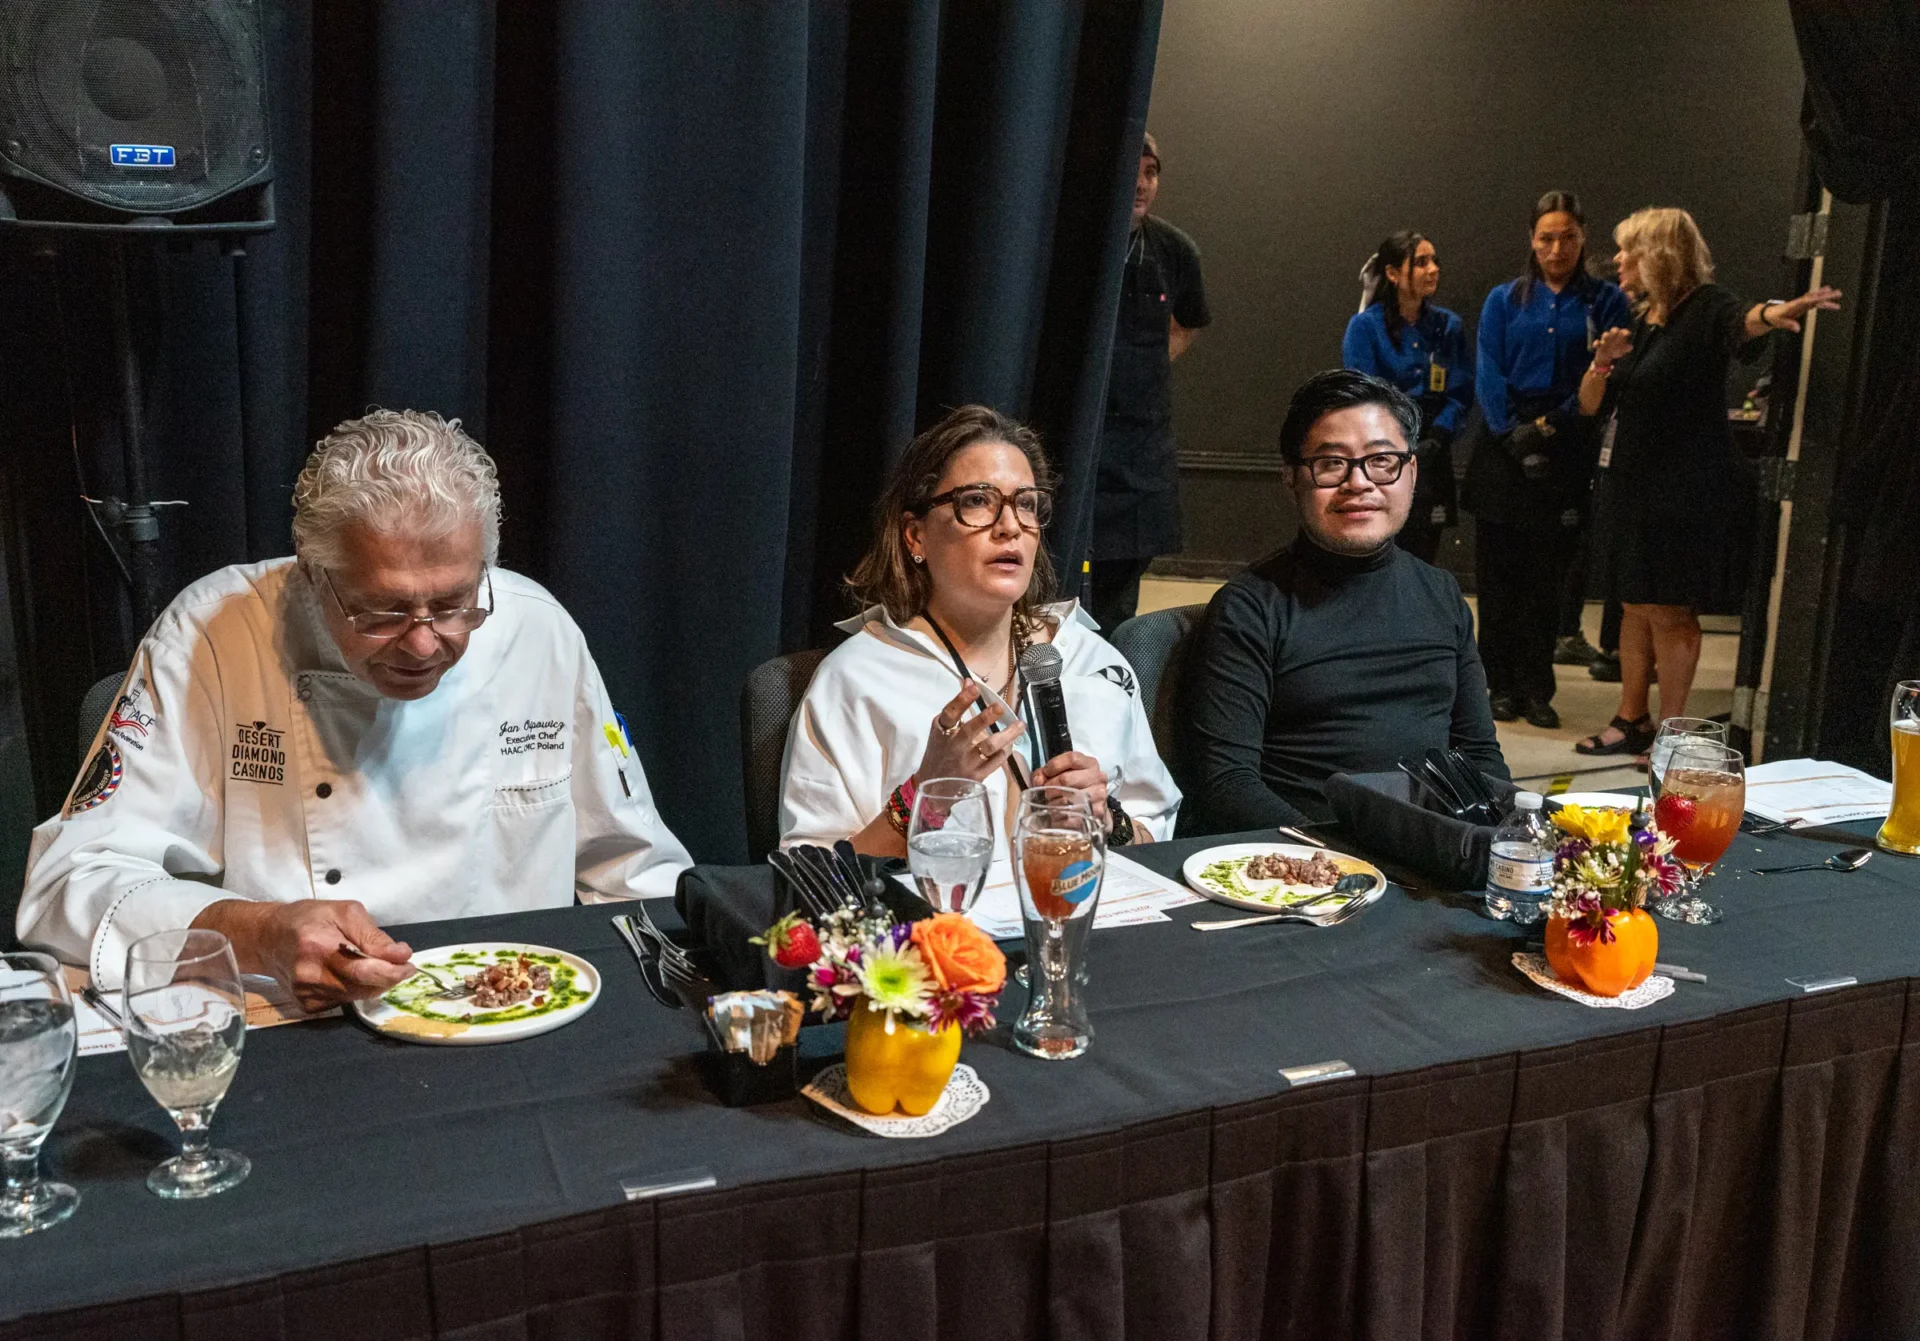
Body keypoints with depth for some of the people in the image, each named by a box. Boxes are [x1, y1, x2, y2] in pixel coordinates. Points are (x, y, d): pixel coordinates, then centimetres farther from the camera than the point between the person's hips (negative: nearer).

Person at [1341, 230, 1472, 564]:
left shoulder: (1448, 326, 6)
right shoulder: (1365, 326, -5)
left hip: (1432, 460, 4)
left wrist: (1436, 438, -12)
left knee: (1421, 559, 5)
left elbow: (1460, 394, 4)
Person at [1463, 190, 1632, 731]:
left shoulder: (1606, 301, 6)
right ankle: (1500, 682, 11)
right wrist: (1512, 435, -14)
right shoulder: (1505, 300, 9)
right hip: (1504, 446, 1)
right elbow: (1488, 375, 0)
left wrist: (1554, 427, -14)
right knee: (1498, 570, 2)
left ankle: (1536, 687, 10)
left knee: (1546, 574, 3)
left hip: (1568, 451, -1)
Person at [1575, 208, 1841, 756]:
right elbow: (1590, 406, 12)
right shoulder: (1642, 321, 13)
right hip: (1631, 486, 8)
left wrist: (1770, 315, -58)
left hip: (1682, 493, -8)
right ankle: (1632, 721, 23)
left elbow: (1741, 322, -35)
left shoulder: (1705, 308, -10)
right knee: (1634, 607, 13)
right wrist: (1603, 361, -8)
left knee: (1668, 612, -2)